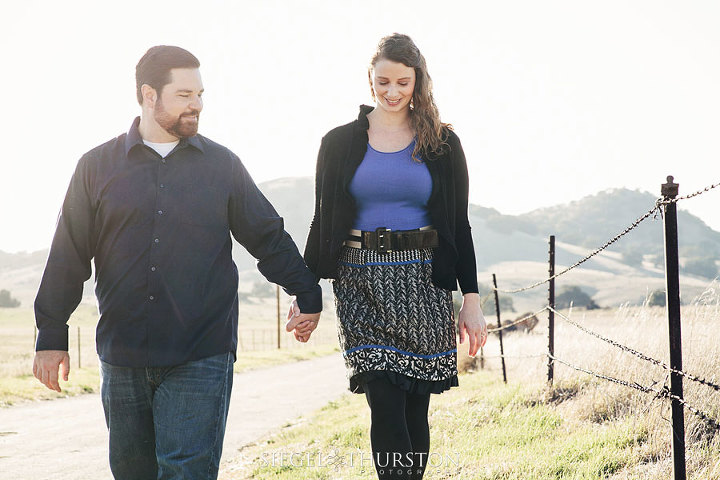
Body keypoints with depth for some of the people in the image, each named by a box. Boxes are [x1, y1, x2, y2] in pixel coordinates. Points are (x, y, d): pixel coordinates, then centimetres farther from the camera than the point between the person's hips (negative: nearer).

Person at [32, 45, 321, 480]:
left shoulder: (223, 165, 9)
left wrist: (308, 297, 10)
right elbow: (69, 257, 8)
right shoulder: (98, 166, 8)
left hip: (201, 361, -1)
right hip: (122, 359, 2)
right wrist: (52, 337, 5)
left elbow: (268, 238, 14)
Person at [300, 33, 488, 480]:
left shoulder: (442, 144, 7)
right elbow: (323, 221, 9)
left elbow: (459, 226, 8)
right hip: (361, 281, -1)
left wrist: (471, 298, 2)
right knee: (386, 405, -12)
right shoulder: (341, 142, 6)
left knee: (415, 407, 3)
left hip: (423, 282, 1)